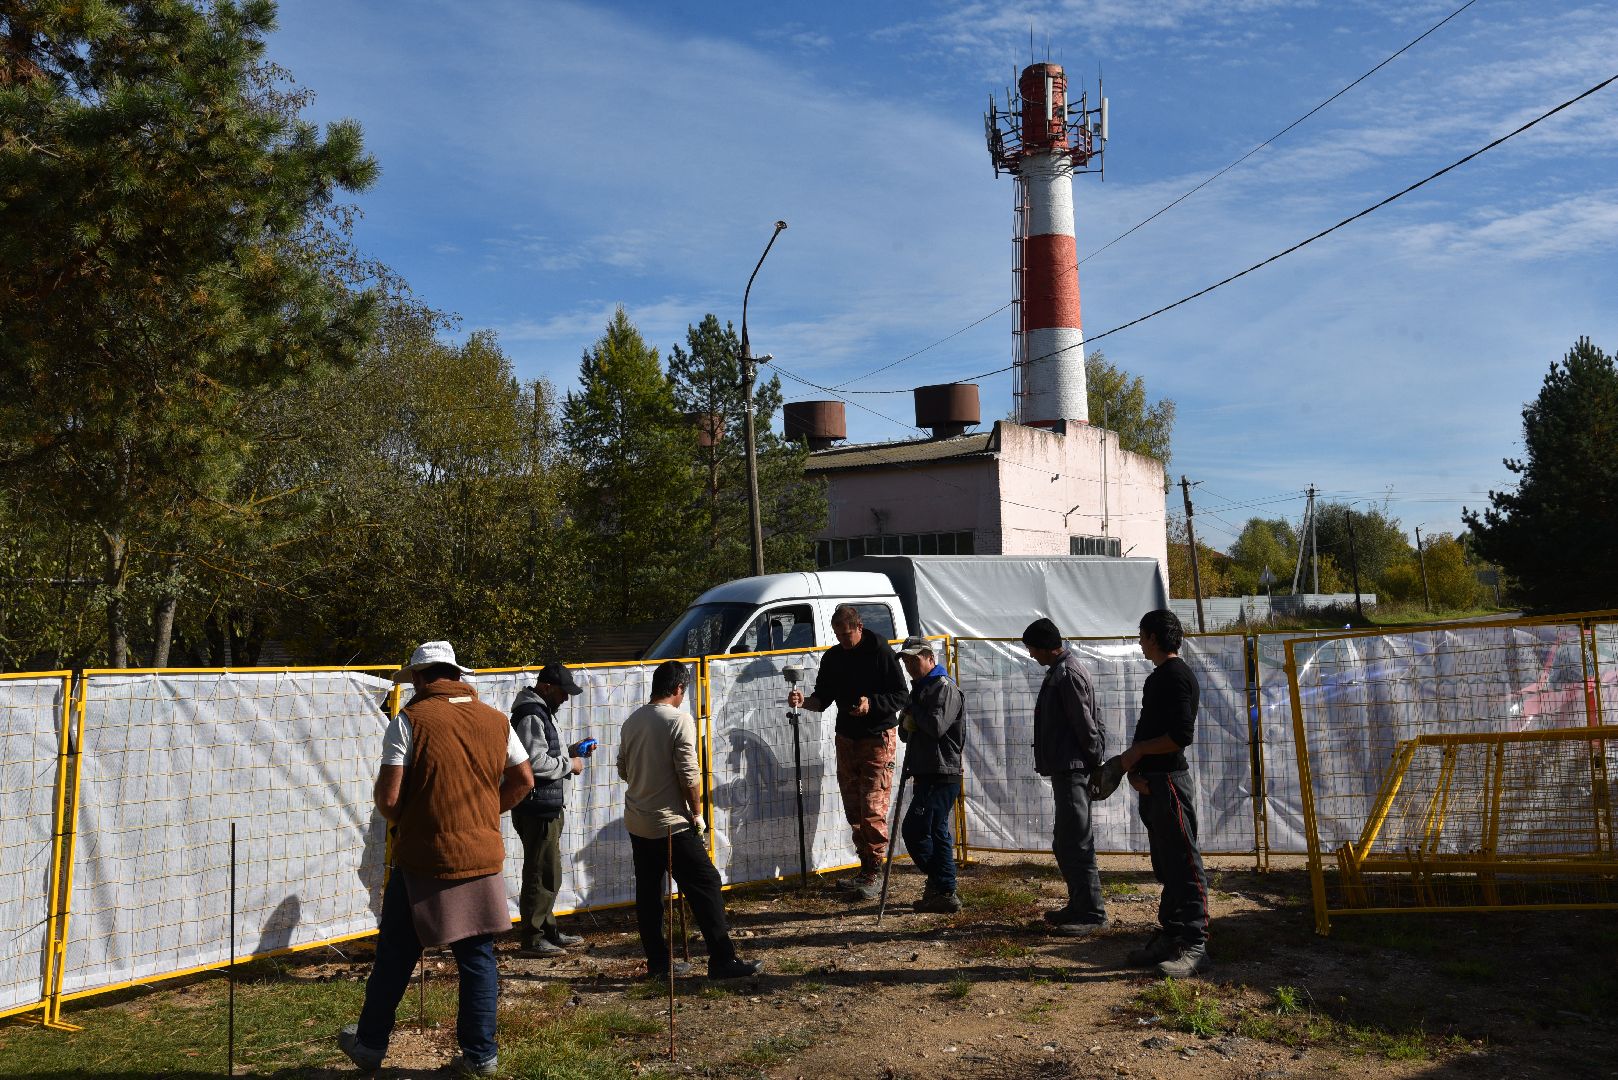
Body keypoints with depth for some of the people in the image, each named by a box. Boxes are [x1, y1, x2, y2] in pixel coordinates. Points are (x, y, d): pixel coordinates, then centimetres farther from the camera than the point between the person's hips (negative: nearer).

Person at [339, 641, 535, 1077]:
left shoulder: (410, 720, -10)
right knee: (478, 956, 12)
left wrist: (395, 816, 8)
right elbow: (524, 780, 9)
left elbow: (389, 797, -13)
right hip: (483, 857, 4)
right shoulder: (495, 720, 4)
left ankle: (370, 1045, 27)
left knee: (395, 956, 13)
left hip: (424, 860, -3)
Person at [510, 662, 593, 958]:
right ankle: (530, 939, 0)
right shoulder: (531, 716, -16)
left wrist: (572, 751, 12)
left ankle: (547, 930, 28)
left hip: (547, 806, 11)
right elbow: (536, 762, -25)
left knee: (547, 871, 18)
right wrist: (569, 765, -13)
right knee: (543, 873, -7)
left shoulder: (542, 712, 18)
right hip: (538, 806, -11)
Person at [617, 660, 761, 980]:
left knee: (648, 893, 12)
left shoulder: (631, 721, 7)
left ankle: (657, 963, 18)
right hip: (671, 823, -7)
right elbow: (689, 774, -16)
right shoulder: (679, 719, -13)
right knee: (705, 886, -1)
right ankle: (722, 960, -2)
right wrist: (697, 814, -6)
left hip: (637, 823, 7)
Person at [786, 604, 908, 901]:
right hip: (846, 739, 6)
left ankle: (875, 873, -2)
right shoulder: (833, 657, 7)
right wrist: (803, 701, -11)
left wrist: (871, 703, -24)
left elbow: (902, 695, -8)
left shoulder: (880, 651, -9)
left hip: (877, 738, -6)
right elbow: (823, 698, 10)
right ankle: (865, 869, 19)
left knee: (873, 811, -10)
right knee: (854, 812, 9)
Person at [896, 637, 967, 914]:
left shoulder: (944, 687, -10)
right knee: (937, 832, 12)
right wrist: (906, 725, -1)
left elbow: (936, 726, -23)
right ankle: (944, 892, 18)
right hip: (927, 774, 10)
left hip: (942, 774, -10)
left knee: (913, 828, -12)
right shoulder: (920, 687, 20)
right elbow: (907, 732, 22)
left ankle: (941, 888, -4)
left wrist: (912, 709, -8)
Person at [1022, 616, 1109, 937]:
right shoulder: (1058, 670, 16)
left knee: (1076, 843, -8)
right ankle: (1079, 905, 26)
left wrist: (1097, 763, -13)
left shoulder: (1068, 674, -16)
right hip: (1064, 768, 11)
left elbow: (1085, 724, -18)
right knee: (1065, 843, 17)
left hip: (1073, 770, -11)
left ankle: (1092, 914, -4)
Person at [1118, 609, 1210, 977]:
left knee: (1184, 864, -5)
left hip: (1170, 781, -10)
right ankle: (1169, 937, 22)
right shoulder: (1157, 677, 17)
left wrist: (1137, 751, -11)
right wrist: (1133, 766, 3)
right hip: (1151, 782, 10)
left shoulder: (1177, 676, -13)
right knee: (1165, 864, 14)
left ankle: (1194, 945, -1)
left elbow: (1181, 735, -21)